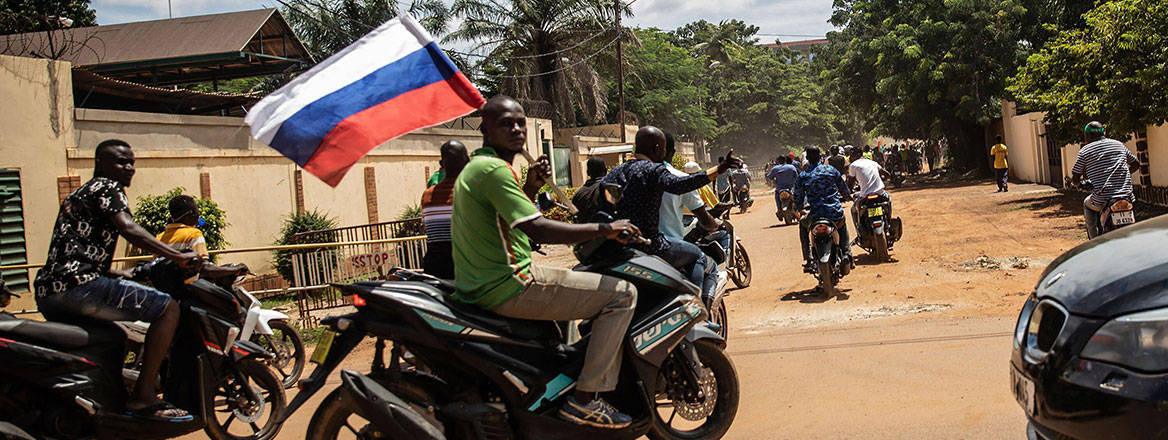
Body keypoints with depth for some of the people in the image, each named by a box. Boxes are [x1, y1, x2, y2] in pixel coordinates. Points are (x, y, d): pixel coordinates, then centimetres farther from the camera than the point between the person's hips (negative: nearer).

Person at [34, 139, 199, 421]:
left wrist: (119, 274, 42)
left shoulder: (78, 195, 30)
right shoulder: (107, 187, 1)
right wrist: (176, 256, -22)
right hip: (77, 284, -11)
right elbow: (128, 229, -18)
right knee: (167, 308, -15)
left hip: (46, 293, 11)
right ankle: (143, 397, -19)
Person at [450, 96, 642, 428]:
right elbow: (538, 230, -26)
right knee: (622, 294, -10)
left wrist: (530, 187, 13)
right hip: (508, 288, -11)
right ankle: (584, 399, -8)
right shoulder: (494, 169, -16)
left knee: (579, 279, 34)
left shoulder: (473, 168, 18)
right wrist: (604, 229, -19)